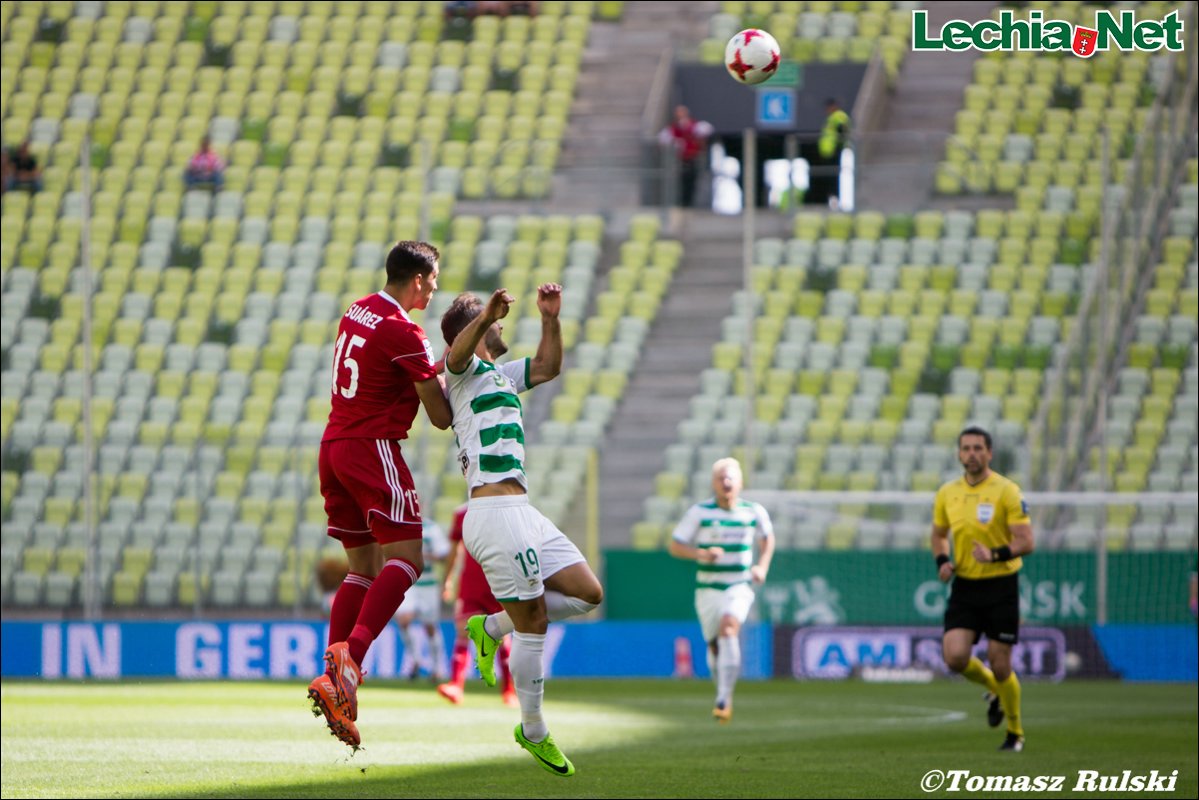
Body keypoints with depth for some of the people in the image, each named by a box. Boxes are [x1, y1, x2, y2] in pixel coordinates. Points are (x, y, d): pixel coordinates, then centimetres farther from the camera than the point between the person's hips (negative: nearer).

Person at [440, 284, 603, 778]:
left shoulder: (500, 375, 25)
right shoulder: (468, 369, -2)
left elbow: (547, 367, 35)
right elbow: (458, 353, -26)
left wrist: (551, 318, 17)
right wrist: (485, 315, -46)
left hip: (520, 511, 9)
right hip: (494, 512, -9)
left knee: (588, 594, 7)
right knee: (533, 624, -5)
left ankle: (491, 627, 17)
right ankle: (533, 732, 7)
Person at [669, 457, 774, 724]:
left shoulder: (754, 512, 2)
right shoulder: (699, 512, -4)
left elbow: (767, 537, 22)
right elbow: (675, 546, -2)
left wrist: (763, 566, 6)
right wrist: (701, 554, -20)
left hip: (739, 586, -1)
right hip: (708, 588, 1)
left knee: (728, 629, -25)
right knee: (714, 645, 4)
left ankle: (723, 699, -28)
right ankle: (724, 696, 31)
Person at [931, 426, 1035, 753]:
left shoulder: (1006, 492, -10)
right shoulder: (947, 494, 5)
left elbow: (1025, 542, -13)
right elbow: (939, 534, 21)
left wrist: (996, 555, -29)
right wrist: (942, 561, 1)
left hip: (1000, 587, -4)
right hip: (964, 587, 4)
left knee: (1000, 666, -1)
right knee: (955, 657, -12)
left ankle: (1015, 732, 22)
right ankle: (994, 690, 22)